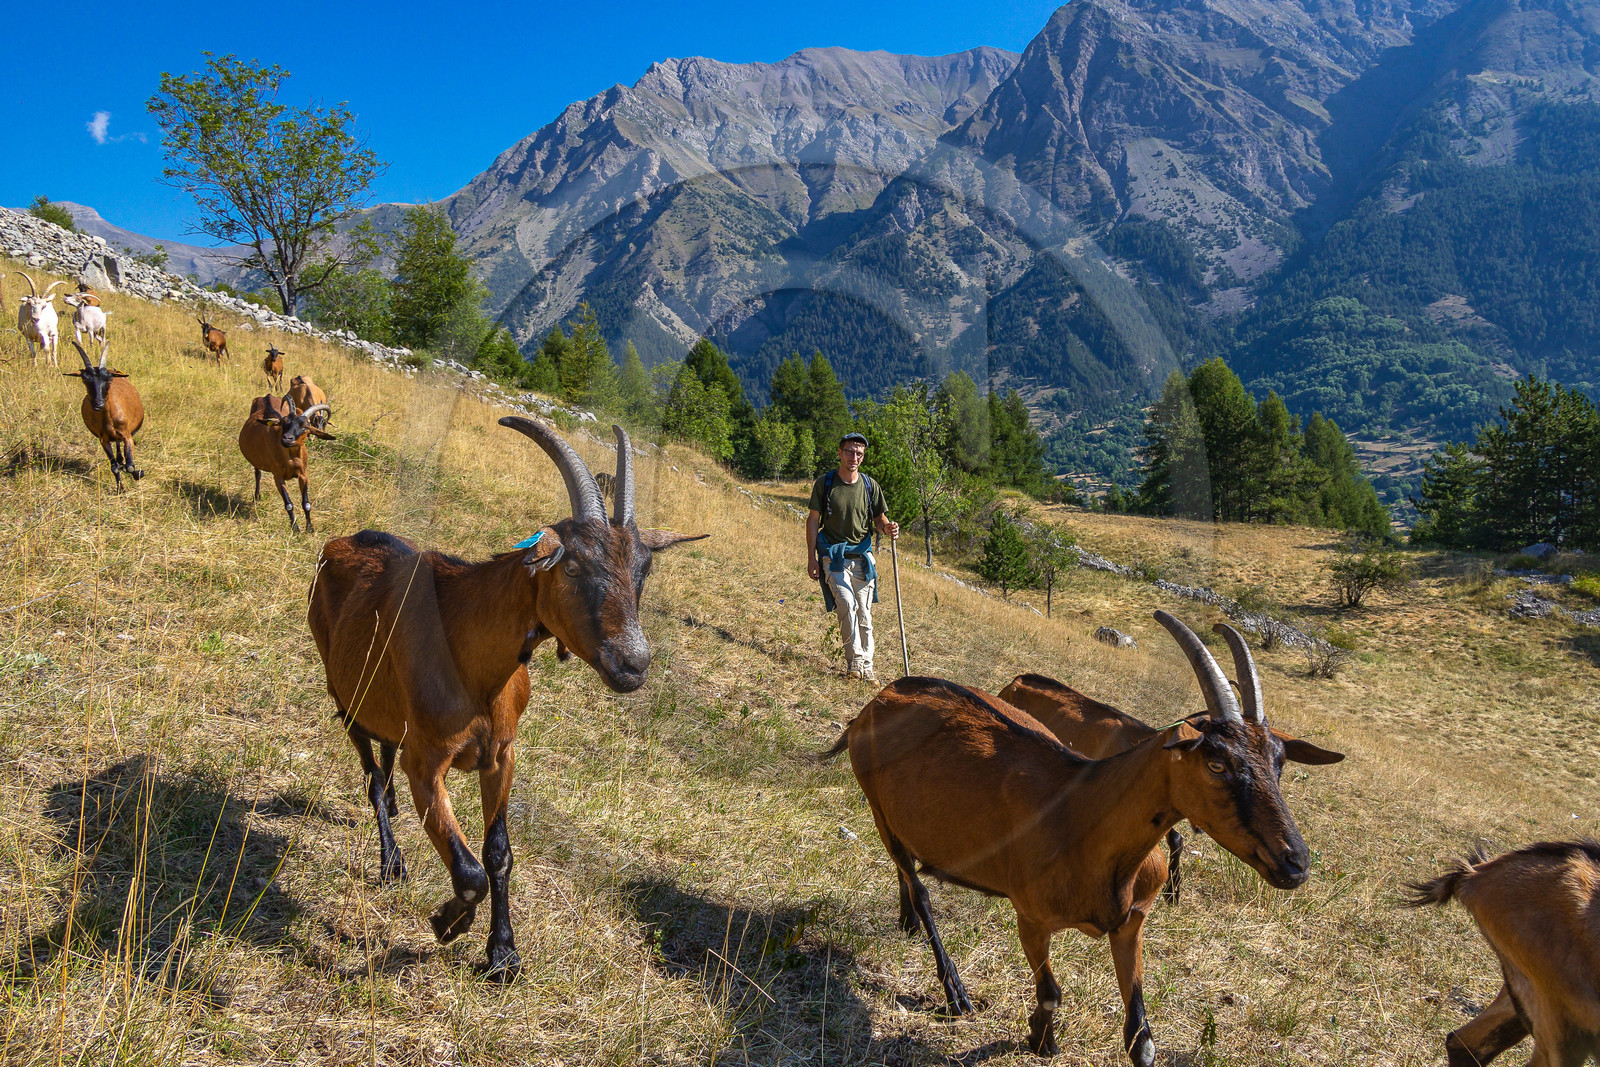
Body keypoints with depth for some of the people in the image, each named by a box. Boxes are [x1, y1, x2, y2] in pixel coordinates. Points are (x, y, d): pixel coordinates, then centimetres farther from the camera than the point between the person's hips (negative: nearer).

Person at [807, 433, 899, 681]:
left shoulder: (870, 486, 6)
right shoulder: (825, 483, -1)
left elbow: (880, 518, 12)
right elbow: (813, 520, 1)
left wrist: (888, 528, -14)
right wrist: (811, 557, -4)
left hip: (862, 556, 3)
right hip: (833, 555, -3)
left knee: (864, 614, 5)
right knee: (847, 604, -21)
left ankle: (866, 666, 16)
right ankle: (854, 661, -14)